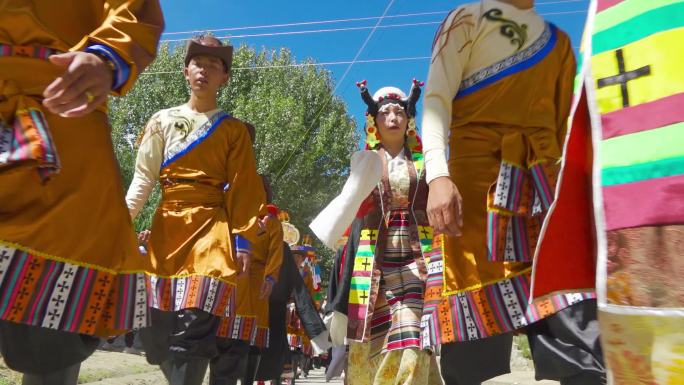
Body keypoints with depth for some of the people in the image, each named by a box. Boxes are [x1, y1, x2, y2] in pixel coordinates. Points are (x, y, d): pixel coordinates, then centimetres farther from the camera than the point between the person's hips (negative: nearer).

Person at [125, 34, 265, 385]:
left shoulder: (234, 130, 8)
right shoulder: (162, 121, 13)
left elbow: (243, 190, 3)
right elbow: (143, 179, 8)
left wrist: (243, 240, -6)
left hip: (212, 231, -3)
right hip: (167, 230, 3)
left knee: (195, 328, -12)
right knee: (156, 329, 4)